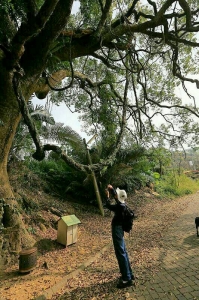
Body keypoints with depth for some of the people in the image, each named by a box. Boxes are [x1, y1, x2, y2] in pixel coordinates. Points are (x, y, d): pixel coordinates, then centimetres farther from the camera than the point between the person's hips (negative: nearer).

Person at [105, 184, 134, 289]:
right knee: (123, 252, 19)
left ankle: (127, 279, 12)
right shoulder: (122, 204, 1)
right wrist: (112, 189, 11)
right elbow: (116, 196, 18)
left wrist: (107, 195, -7)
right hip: (119, 230, 10)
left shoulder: (120, 207, -25)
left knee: (121, 254, 0)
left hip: (117, 230, -10)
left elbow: (108, 205, -18)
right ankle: (129, 274, 32)